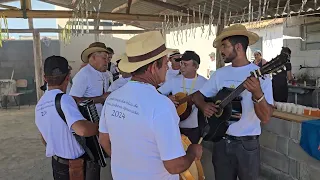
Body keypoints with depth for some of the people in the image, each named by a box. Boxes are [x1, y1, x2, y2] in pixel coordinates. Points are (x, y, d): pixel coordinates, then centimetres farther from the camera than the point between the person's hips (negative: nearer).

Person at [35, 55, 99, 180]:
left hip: (57, 164, 7)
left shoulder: (39, 105, 1)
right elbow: (82, 129, -39)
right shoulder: (63, 99, -23)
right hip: (78, 166, -6)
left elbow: (44, 139, 14)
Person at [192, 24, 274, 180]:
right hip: (221, 141, 4)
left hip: (247, 144, -4)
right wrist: (204, 106, -13)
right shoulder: (220, 74, 2)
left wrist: (257, 93, -35)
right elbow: (197, 95, 8)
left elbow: (265, 118, -17)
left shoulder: (260, 75, -11)